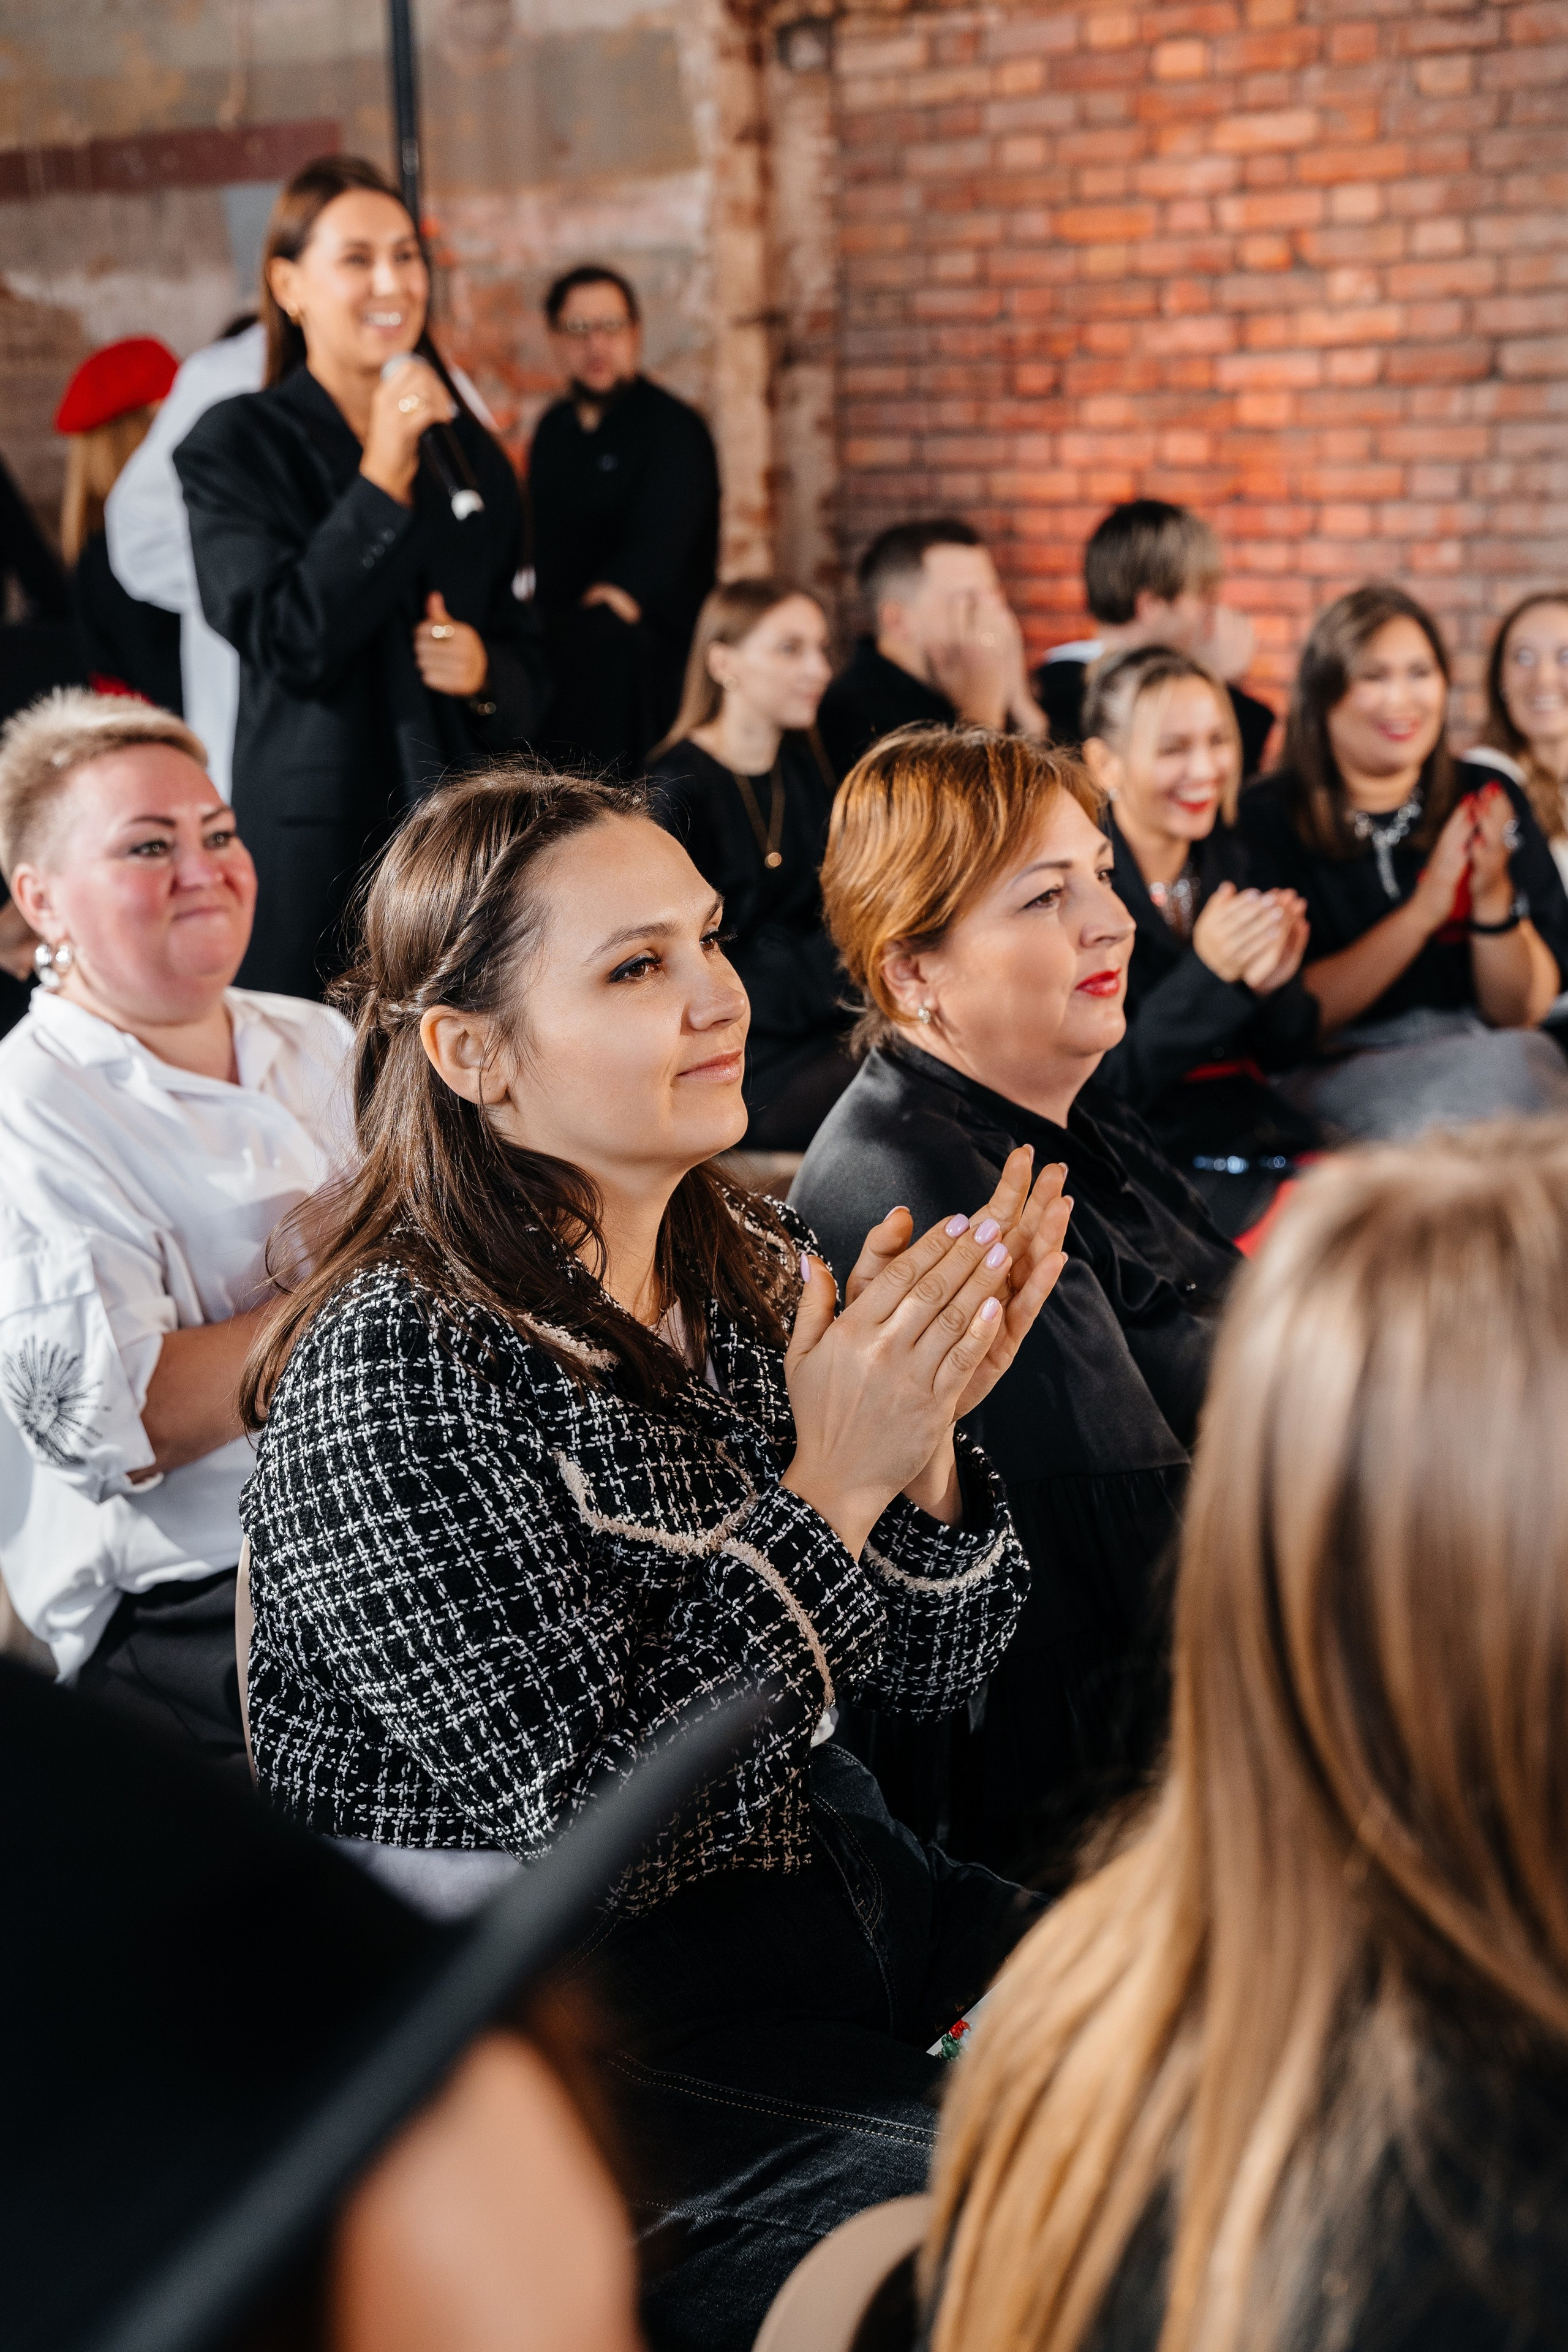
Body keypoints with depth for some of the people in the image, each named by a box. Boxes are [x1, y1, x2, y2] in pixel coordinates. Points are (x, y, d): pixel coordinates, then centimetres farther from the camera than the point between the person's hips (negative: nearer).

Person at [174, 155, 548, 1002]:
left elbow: (524, 661, 20)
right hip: (315, 840, -4)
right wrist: (383, 478, -15)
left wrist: (484, 672, -4)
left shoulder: (470, 453, 15)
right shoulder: (235, 446, 1)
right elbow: (285, 640, -11)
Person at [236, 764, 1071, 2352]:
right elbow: (587, 1815, -22)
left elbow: (932, 1669, 6)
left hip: (833, 1889, 7)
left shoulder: (746, 1268, 1)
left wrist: (927, 1429, -14)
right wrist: (832, 1487, -24)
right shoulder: (387, 1368, -21)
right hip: (574, 2020, -7)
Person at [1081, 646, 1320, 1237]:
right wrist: (1207, 973, -24)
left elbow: (1284, 1053, 14)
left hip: (1268, 1138, 7)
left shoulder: (1226, 861, 10)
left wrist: (1275, 983, -9)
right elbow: (1097, 1089, -14)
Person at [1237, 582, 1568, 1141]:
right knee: (1504, 1070, -31)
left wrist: (1494, 899, -11)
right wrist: (1422, 911, -17)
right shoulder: (1269, 818, -1)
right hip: (1338, 1073, -4)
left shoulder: (1488, 800, 9)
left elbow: (1522, 1010, 8)